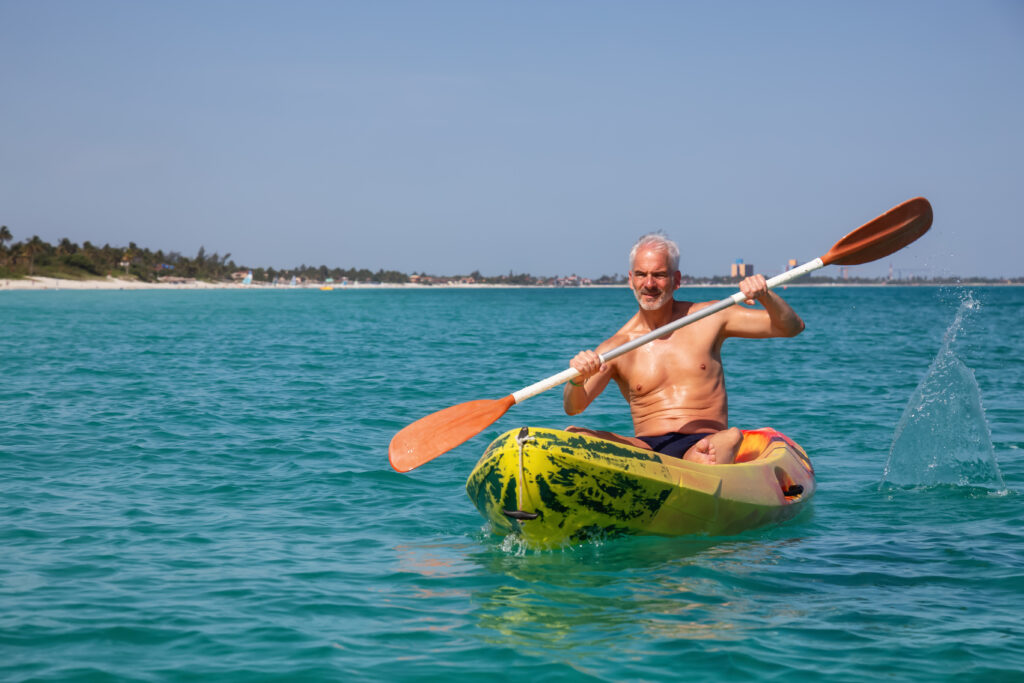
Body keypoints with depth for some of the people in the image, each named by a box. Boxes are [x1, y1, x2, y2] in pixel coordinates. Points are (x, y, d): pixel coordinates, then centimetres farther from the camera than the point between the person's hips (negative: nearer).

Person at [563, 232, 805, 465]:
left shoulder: (708, 318, 11)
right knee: (574, 436, -28)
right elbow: (572, 408, -5)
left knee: (732, 437, -34)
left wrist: (765, 296, -11)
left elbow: (791, 327, 10)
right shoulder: (617, 347, 7)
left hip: (705, 441, 0)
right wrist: (578, 379, -29)